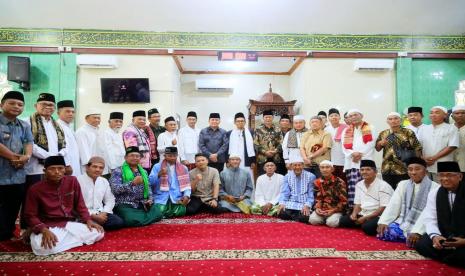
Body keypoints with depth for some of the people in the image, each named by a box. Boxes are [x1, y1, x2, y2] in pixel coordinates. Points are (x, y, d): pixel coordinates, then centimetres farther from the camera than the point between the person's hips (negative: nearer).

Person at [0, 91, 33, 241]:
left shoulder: (24, 126, 14)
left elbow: (29, 143, 4)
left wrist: (26, 156, -16)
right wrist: (15, 157, -10)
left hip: (18, 176, 5)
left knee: (12, 212, 15)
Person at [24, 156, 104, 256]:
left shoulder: (72, 181, -1)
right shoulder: (35, 189, -9)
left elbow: (80, 204, 8)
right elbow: (30, 215, -5)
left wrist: (88, 220, -7)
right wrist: (44, 230, -23)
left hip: (71, 223, 5)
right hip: (49, 227, -4)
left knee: (98, 233, -14)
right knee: (42, 247, -37)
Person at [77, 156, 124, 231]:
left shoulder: (104, 181, 11)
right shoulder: (79, 181, -9)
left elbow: (110, 200, 15)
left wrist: (103, 213, -4)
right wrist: (93, 216, -17)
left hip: (100, 213, 5)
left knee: (119, 222, -18)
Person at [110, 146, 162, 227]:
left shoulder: (143, 172, 17)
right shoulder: (118, 171, 0)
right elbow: (115, 189, -13)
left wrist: (150, 199, -2)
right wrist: (132, 183, -24)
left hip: (142, 204, 5)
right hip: (125, 205, -5)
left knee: (157, 214, -21)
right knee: (131, 219, -36)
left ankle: (138, 217, 1)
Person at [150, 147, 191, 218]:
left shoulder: (183, 168, 14)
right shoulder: (157, 167, 8)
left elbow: (186, 184, 10)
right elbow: (150, 182, 0)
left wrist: (186, 195, -7)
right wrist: (159, 175, -17)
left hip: (177, 197, 2)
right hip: (161, 197, -1)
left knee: (180, 212, -25)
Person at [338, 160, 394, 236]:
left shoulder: (383, 186, -11)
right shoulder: (359, 185, 9)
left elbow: (383, 208, -16)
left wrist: (365, 218, -18)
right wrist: (354, 214, -8)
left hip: (378, 217, -6)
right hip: (362, 215, 7)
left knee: (368, 227, -35)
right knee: (343, 220, -12)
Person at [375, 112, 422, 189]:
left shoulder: (408, 133, -3)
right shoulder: (383, 133, 8)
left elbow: (417, 148, -6)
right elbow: (377, 148, 14)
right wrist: (380, 143, -7)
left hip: (404, 169, -3)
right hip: (387, 169, 4)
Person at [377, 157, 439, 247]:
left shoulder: (435, 188, -6)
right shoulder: (403, 184, 10)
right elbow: (393, 205, 2)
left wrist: (417, 231, -28)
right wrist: (383, 222, -12)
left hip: (419, 226, -3)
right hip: (402, 222, 3)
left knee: (412, 241, -29)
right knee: (383, 233, -19)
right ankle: (406, 236, 4)